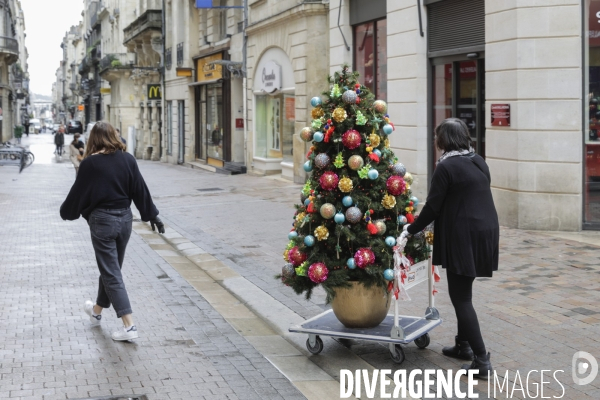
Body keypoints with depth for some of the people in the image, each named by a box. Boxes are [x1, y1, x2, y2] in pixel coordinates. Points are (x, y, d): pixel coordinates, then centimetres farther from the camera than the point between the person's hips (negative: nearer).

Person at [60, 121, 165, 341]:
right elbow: (140, 189, 3)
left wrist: (66, 212, 14)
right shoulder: (127, 159, -2)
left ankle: (129, 326, -7)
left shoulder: (90, 163, -12)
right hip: (124, 218, 5)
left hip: (102, 220, -5)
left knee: (111, 273, -1)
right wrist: (152, 215, 11)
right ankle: (97, 311, 42)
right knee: (110, 268, 20)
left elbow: (78, 193, -4)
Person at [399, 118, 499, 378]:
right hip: (485, 232, 8)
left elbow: (432, 207, -13)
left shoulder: (446, 167, -13)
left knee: (460, 296, -3)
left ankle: (481, 360, -6)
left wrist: (410, 230, 0)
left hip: (463, 237, -8)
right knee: (462, 291, 21)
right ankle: (464, 344, 30)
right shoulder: (479, 163, 10)